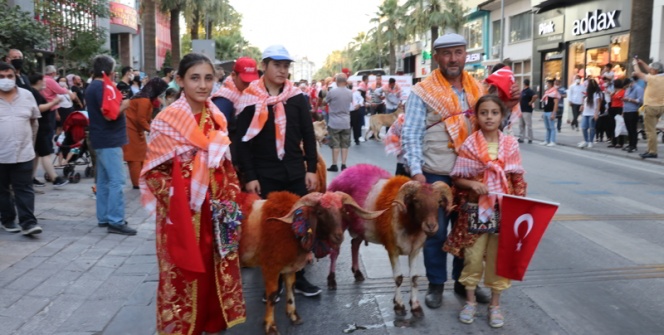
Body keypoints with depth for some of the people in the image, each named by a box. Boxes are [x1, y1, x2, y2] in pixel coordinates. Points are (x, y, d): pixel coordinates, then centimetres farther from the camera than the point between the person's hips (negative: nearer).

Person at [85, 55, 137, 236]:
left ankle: (104, 217, 19)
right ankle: (115, 222, -10)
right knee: (116, 181, -11)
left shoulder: (93, 86, 18)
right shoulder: (101, 87, -15)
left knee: (104, 180, 13)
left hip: (102, 139, 11)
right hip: (109, 140, -11)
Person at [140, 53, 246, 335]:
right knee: (184, 273, 6)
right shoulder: (166, 120, -10)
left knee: (216, 270, 14)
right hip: (182, 214, -5)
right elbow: (154, 171, -8)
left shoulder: (217, 118, 6)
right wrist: (178, 199, -16)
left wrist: (230, 198, 2)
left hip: (216, 212, 5)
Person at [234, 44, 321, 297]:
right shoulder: (250, 100, -2)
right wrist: (249, 176, -10)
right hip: (265, 175, -3)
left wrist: (311, 169, 0)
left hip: (295, 173, 3)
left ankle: (298, 277, 23)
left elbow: (308, 136, 7)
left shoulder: (297, 98, 6)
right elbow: (243, 141, -4)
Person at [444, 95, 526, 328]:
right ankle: (470, 301, 26)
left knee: (498, 258, 10)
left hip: (503, 210, 1)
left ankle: (495, 304, 26)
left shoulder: (511, 144, 0)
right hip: (475, 210, -1)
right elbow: (458, 179, -1)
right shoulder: (469, 145, -4)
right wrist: (473, 184, -19)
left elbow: (518, 179, 4)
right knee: (472, 257, 8)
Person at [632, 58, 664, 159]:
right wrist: (642, 63, 26)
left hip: (651, 107, -8)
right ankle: (651, 149, 22)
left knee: (650, 130, -6)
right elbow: (650, 71, 22)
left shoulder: (652, 78, -15)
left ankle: (652, 152, -6)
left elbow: (638, 73, -1)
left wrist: (635, 64, 16)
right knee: (652, 129, 18)